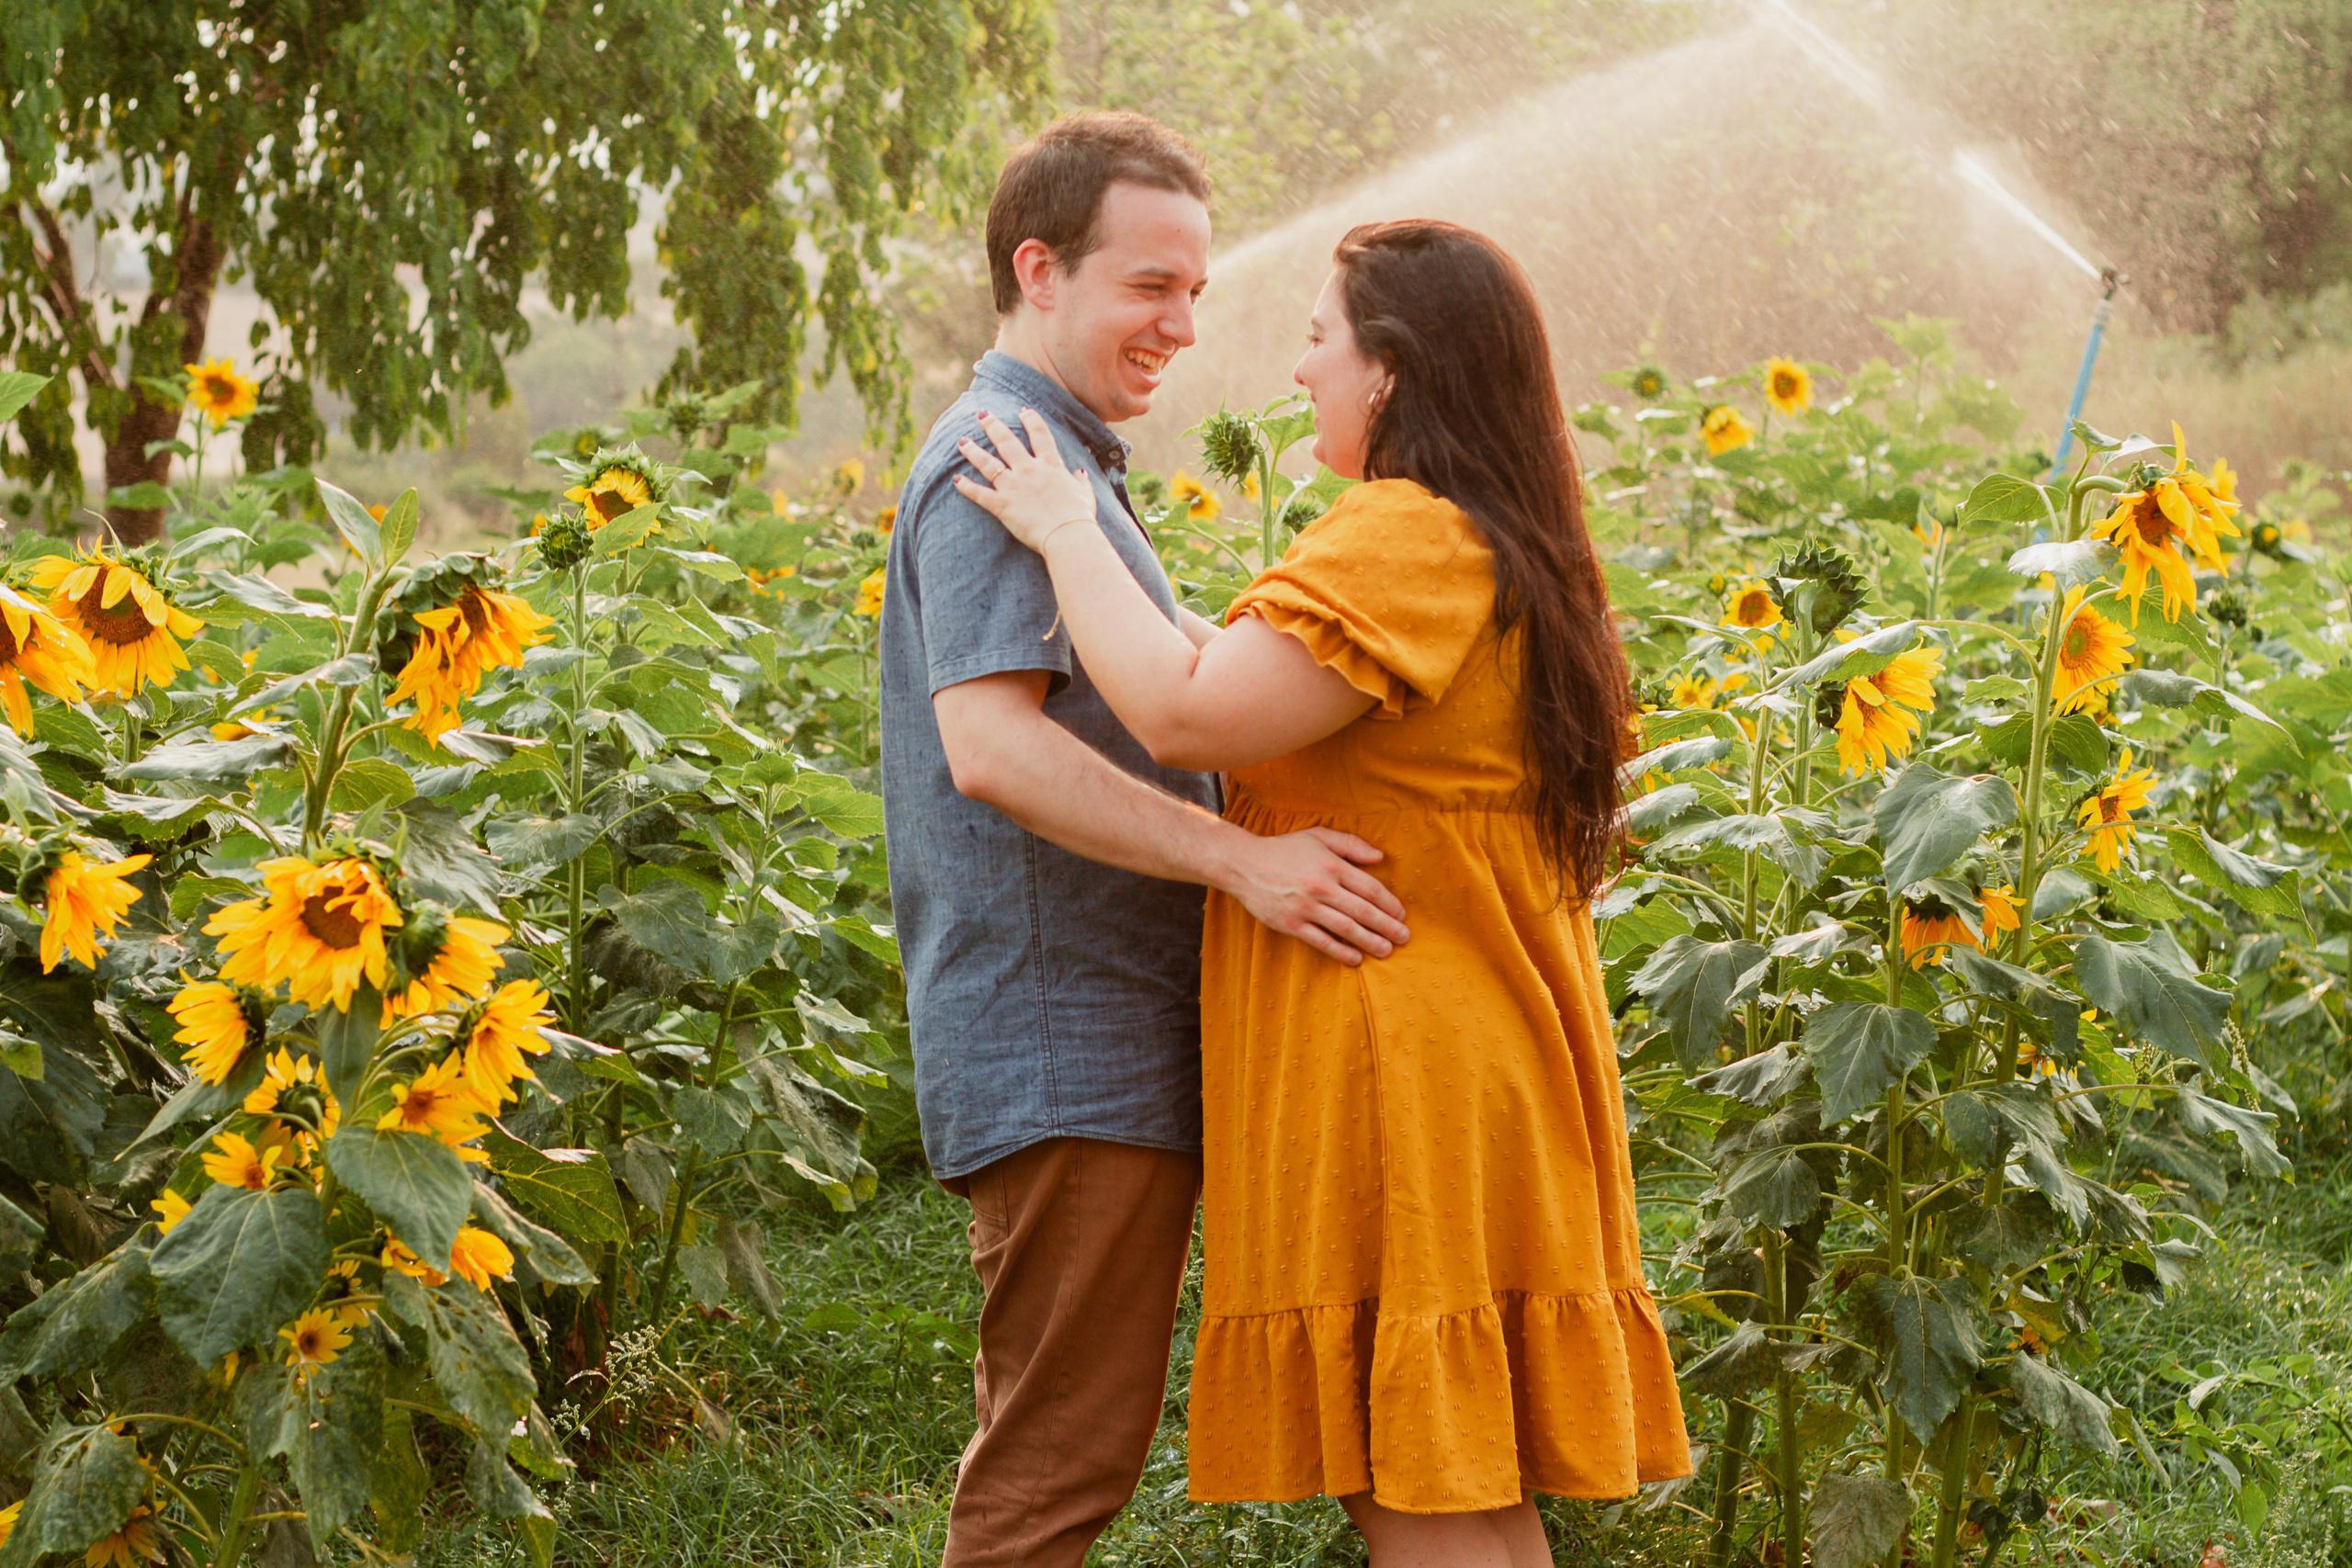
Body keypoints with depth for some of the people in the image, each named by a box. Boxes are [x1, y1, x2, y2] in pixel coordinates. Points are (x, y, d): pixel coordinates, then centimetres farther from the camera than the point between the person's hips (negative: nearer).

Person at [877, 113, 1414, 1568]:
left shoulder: (1067, 466, 20)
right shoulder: (994, 467, -13)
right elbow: (990, 741, -26)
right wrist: (1239, 857, -30)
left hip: (1114, 1049, 10)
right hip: (1064, 1051, -10)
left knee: (1060, 1447, 16)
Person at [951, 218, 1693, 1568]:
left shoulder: (1406, 539, -16)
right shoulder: (1518, 552, 18)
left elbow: (1189, 713, -24)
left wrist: (1067, 533, -10)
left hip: (1402, 1088, -10)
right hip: (1491, 1072, 10)